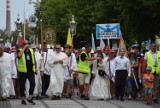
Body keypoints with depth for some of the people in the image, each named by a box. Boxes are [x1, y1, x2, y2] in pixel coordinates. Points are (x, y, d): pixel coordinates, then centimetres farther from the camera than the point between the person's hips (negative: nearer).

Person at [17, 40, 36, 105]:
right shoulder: (20, 50, -3)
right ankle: (23, 99, 17)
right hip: (22, 71, -3)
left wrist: (35, 68, 16)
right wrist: (24, 48, -20)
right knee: (22, 85, 4)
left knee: (33, 83, -8)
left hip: (31, 70, 3)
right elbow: (19, 55, -28)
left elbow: (34, 60, 19)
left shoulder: (31, 50, 11)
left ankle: (30, 98, 5)